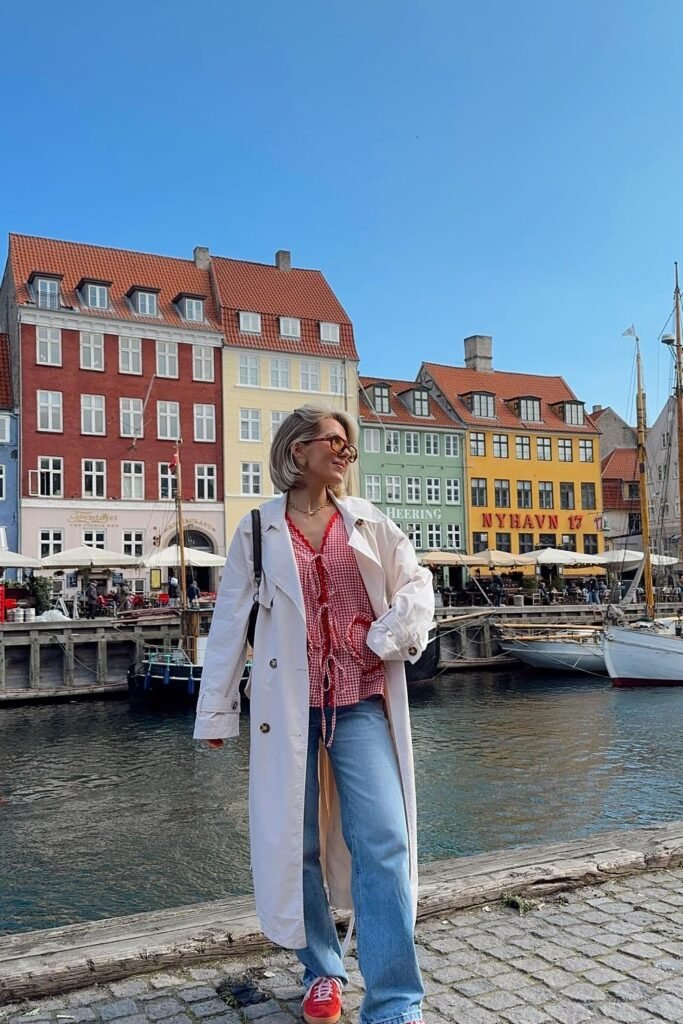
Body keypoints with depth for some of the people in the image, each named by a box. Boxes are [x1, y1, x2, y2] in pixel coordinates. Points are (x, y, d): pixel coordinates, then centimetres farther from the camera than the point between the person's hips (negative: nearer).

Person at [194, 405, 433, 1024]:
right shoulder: (259, 529, 5)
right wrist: (216, 709, 5)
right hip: (288, 705, 0)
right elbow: (230, 622, 5)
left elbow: (417, 584, 8)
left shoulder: (368, 522, 10)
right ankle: (322, 972, 30)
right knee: (296, 843, 8)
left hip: (361, 701, 1)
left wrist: (390, 637, -9)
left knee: (383, 841, -9)